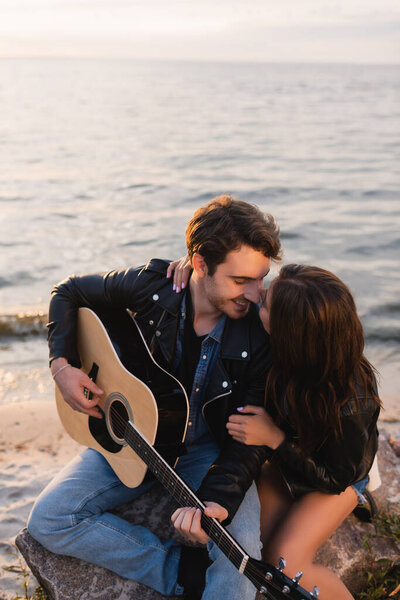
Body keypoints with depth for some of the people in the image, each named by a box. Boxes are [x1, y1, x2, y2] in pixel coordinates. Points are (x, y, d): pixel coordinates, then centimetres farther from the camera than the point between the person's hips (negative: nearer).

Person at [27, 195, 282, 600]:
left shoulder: (261, 331, -21)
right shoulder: (151, 285, -17)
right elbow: (69, 292, 2)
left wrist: (217, 501, -35)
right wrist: (62, 365, -10)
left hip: (210, 449, -2)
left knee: (240, 549, -30)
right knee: (47, 521, -13)